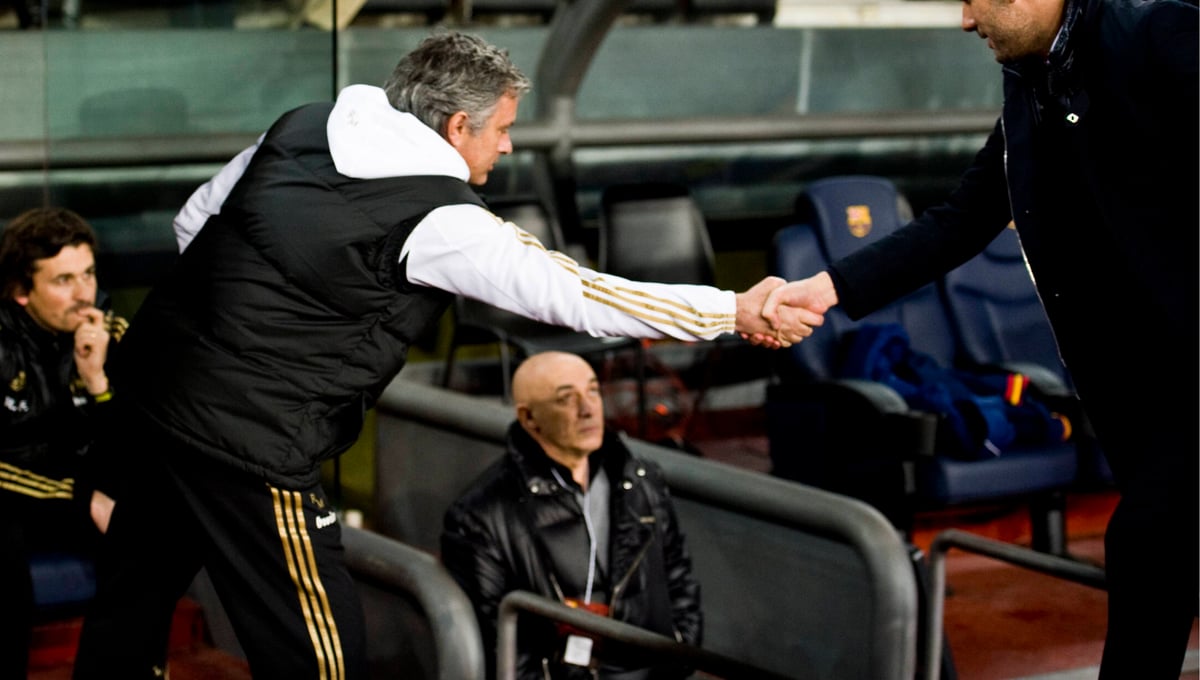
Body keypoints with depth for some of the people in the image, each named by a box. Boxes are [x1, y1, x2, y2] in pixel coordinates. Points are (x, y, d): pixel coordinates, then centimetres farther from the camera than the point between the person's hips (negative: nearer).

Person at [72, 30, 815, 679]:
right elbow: (577, 295, -14)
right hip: (247, 441, -8)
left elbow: (194, 220, 15)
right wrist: (737, 311, -7)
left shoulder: (304, 128, 5)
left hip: (154, 380, 8)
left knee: (141, 584, 25)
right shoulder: (437, 222, -15)